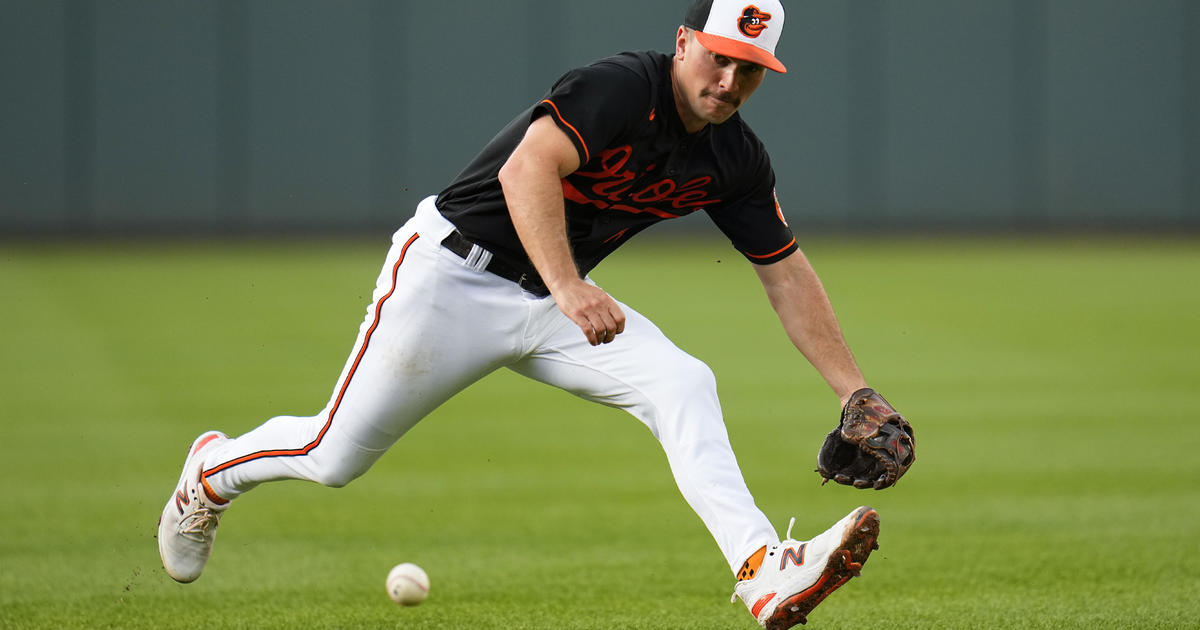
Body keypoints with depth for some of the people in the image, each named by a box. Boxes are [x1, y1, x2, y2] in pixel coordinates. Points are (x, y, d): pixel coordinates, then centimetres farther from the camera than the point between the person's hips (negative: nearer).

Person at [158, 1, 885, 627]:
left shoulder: (736, 160, -1)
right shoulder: (621, 87, -25)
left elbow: (788, 272, 6)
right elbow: (527, 169, -39)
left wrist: (856, 392, 0)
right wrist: (567, 288, -52)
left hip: (556, 302, 6)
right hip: (453, 275, -6)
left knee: (683, 384, -19)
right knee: (334, 456, 1)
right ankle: (214, 472, 35)